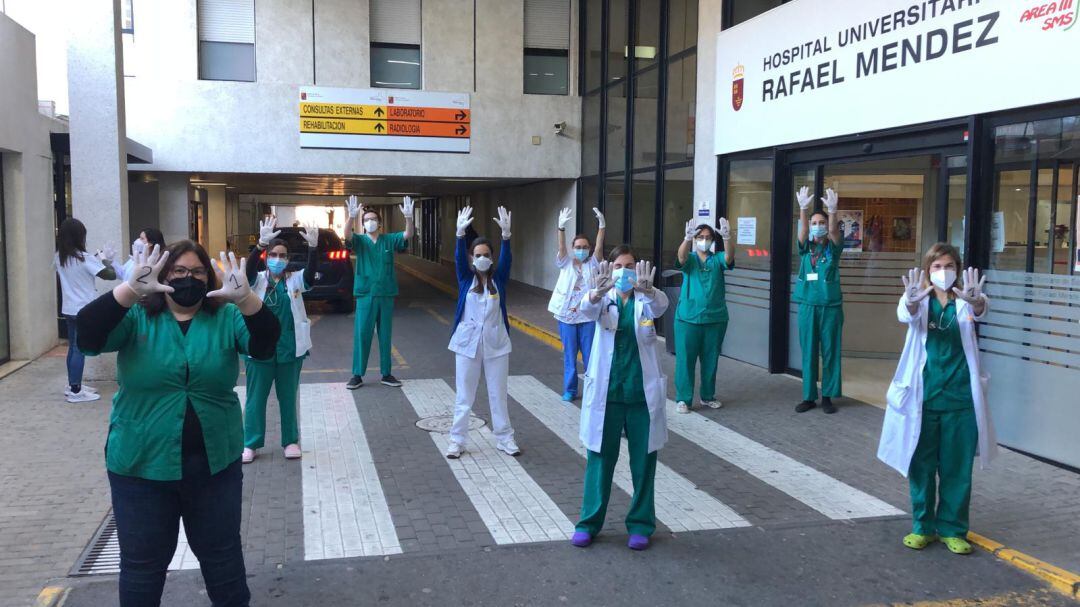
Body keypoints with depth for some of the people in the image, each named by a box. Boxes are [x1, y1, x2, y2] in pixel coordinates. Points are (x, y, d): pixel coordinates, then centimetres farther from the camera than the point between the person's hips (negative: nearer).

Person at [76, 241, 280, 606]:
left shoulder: (226, 319, -1)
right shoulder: (137, 318, -3)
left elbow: (265, 344, -18)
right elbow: (88, 336, -20)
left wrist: (244, 297, -37)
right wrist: (131, 289, -36)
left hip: (214, 463, 1)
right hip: (142, 466, -1)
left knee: (223, 556, 17)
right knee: (142, 564, 14)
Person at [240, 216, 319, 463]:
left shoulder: (295, 280, 1)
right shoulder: (257, 280, 0)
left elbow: (311, 273, -19)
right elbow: (249, 268, -22)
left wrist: (313, 247, -36)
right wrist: (261, 244, -39)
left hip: (290, 349, 1)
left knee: (288, 397, 12)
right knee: (256, 398, 8)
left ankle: (291, 441, 24)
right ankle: (251, 444, 19)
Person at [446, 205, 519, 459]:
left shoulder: (498, 278, 0)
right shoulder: (465, 277, -1)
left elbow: (507, 259, -16)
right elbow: (458, 258, -17)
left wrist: (506, 234, -33)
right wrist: (460, 234, -35)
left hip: (496, 343, 0)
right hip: (467, 343, 0)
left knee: (498, 394, 9)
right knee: (464, 395, 7)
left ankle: (504, 438, 20)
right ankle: (457, 440, 17)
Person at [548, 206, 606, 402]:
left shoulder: (593, 264, 4)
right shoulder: (566, 264, 4)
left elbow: (599, 246, -12)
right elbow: (561, 247, -13)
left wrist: (602, 226, -27)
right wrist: (561, 228, -30)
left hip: (588, 316, 0)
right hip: (566, 315, 0)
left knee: (590, 354, 4)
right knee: (569, 354, 6)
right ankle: (570, 390, 16)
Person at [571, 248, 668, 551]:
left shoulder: (646, 300, 0)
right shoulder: (604, 299, 1)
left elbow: (661, 305, -24)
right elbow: (587, 308, -22)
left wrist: (647, 290, -47)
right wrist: (598, 292, -46)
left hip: (642, 392, 0)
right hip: (606, 390, 0)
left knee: (643, 460, 8)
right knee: (600, 458, 8)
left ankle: (640, 524, 22)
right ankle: (589, 522, 21)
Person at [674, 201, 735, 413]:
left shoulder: (717, 260, 6)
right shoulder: (689, 259, 2)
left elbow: (729, 257, -16)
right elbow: (681, 256, -21)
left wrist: (727, 238, -37)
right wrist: (687, 238, -42)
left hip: (715, 318, 2)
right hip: (688, 318, -2)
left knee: (711, 359, 11)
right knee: (685, 359, -2)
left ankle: (708, 396, 25)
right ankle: (683, 398, 6)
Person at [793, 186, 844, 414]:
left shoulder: (833, 248, 2)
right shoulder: (806, 248, 5)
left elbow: (834, 231, -18)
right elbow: (803, 231, -15)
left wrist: (832, 211, -38)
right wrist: (803, 209, -33)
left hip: (831, 306, -1)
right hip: (808, 306, 1)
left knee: (830, 352, 4)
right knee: (808, 352, 6)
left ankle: (827, 396, 13)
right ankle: (809, 396, 13)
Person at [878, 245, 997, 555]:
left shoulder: (964, 301, 1)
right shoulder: (919, 300, 0)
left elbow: (980, 312, -23)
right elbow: (906, 315, -24)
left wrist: (976, 302, -48)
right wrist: (912, 301, -49)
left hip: (960, 397, 1)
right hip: (923, 396, 0)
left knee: (957, 467, 8)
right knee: (921, 465, 9)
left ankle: (952, 529, 22)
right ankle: (923, 526, 23)